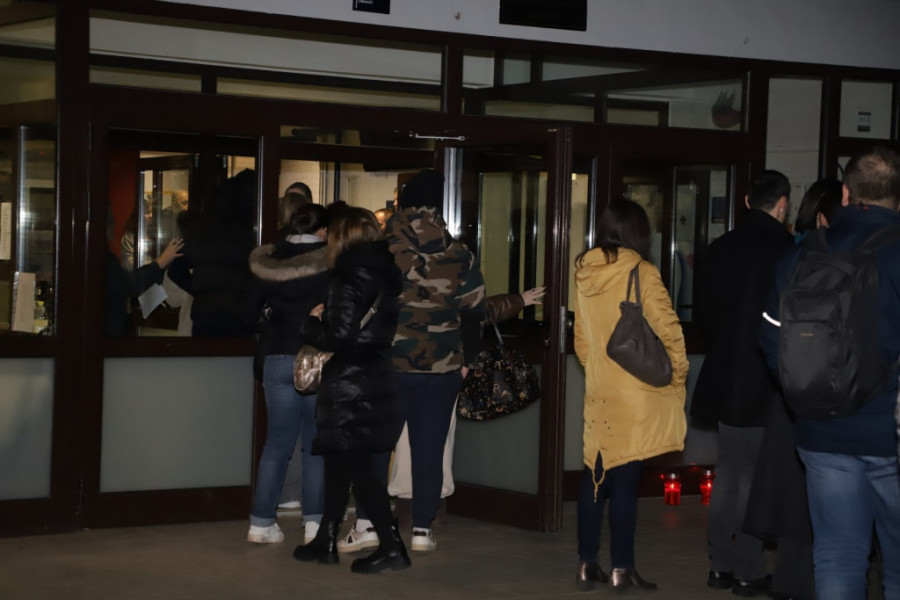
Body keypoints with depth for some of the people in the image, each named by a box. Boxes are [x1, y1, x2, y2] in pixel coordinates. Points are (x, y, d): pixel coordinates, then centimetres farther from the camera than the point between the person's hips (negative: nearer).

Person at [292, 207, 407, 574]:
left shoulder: (350, 274, -15)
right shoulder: (385, 273, 9)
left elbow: (339, 335, -19)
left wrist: (311, 323, -1)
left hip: (350, 386, -8)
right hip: (373, 381, 8)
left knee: (356, 466, -4)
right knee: (339, 462, 17)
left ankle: (392, 546, -7)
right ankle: (326, 540, 25)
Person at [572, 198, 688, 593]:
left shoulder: (583, 272, 5)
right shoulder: (640, 272, -11)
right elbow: (667, 327, -14)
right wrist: (678, 371, -1)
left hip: (598, 388, 5)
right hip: (636, 390, -5)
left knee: (595, 474, 11)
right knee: (625, 477, -3)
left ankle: (587, 564, 13)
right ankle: (621, 569, 1)